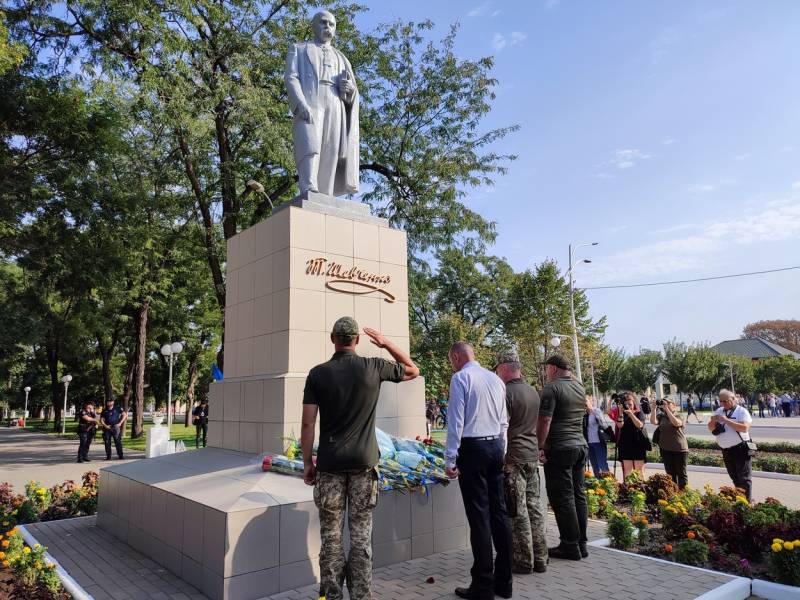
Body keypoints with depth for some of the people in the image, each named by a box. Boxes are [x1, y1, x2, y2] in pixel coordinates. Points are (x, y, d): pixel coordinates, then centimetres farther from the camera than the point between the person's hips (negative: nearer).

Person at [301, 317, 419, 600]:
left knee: (331, 535, 9)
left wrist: (307, 463, 4)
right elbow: (413, 370, 15)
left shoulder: (317, 373, -4)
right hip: (363, 462, 1)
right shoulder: (374, 367, -2)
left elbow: (308, 424, -5)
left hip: (329, 464, 0)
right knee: (361, 535, 8)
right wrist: (387, 344, 13)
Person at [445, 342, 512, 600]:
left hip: (472, 447, -7)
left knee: (479, 516, -2)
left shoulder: (461, 377, -8)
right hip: (496, 446, 7)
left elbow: (456, 421, -12)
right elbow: (504, 421, 16)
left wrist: (450, 460, -9)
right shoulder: (496, 379, 13)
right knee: (499, 513, 11)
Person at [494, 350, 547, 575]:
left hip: (513, 457, -8)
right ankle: (540, 558, 19)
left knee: (518, 511, 0)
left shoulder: (506, 392, -14)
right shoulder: (533, 392, 11)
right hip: (533, 455, 8)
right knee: (535, 506, 12)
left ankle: (523, 561, 8)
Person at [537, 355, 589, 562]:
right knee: (578, 495, 12)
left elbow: (544, 421, -18)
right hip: (581, 445, 8)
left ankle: (570, 546, 4)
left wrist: (539, 447, -14)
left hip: (559, 448, -8)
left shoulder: (552, 388, -12)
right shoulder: (580, 388, 12)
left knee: (562, 498, -1)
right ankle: (581, 543, 18)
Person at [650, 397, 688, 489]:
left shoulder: (679, 416, -1)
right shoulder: (661, 416, 6)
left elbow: (676, 423, -24)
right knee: (670, 473, 8)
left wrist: (667, 409, -26)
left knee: (681, 473, 3)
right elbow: (653, 421, -12)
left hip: (679, 449, -3)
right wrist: (655, 408, -16)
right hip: (665, 449, 3)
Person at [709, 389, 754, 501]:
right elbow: (711, 428, 14)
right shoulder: (719, 411, 11)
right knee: (735, 478, 16)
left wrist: (726, 420, -22)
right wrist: (713, 421, -7)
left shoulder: (741, 411, -6)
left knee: (744, 478, -2)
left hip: (740, 449, -6)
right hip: (726, 450, 6)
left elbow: (744, 428, -21)